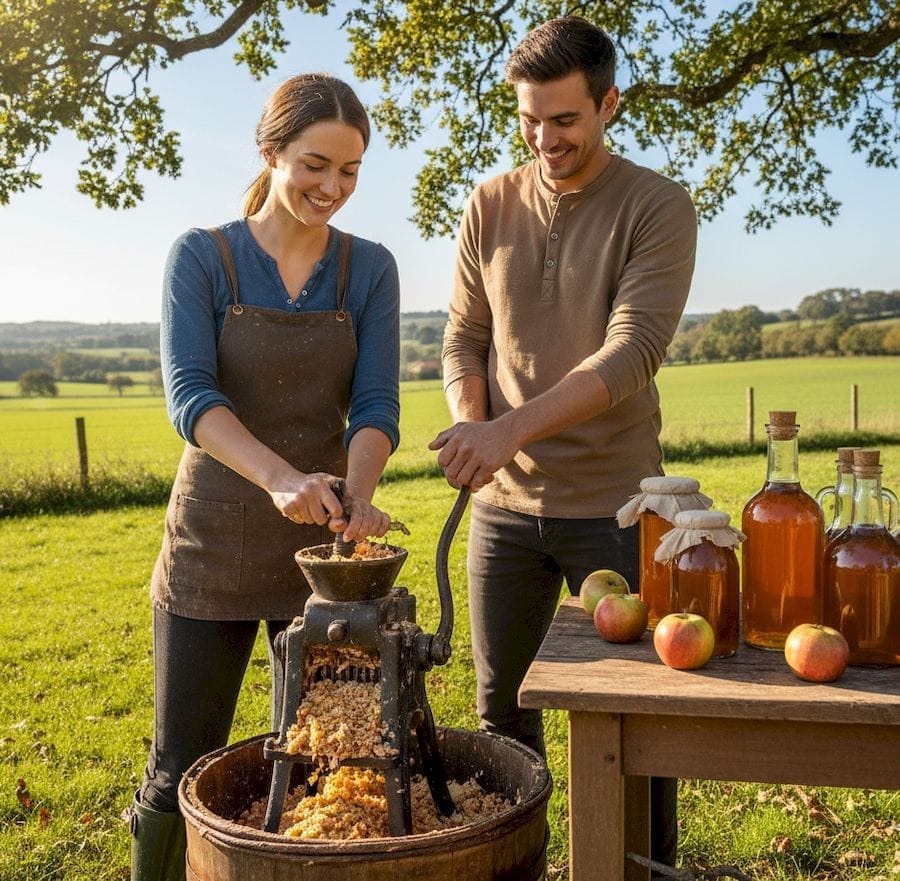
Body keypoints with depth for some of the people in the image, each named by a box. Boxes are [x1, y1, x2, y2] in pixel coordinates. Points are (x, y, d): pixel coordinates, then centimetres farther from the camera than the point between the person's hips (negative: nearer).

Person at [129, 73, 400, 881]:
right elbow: (189, 395, -16)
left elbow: (375, 405, -6)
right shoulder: (200, 257, -5)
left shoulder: (369, 269, 1)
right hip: (215, 540, -1)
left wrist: (357, 493, -27)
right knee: (179, 773, 7)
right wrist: (281, 479, -34)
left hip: (326, 541, 2)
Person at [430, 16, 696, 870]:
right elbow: (463, 339, 7)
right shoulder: (489, 206, 5)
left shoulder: (657, 207, -7)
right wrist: (469, 421, -13)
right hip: (504, 503, 4)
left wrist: (509, 430, -30)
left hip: (614, 506, -3)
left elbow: (630, 354, -19)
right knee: (502, 713, 12)